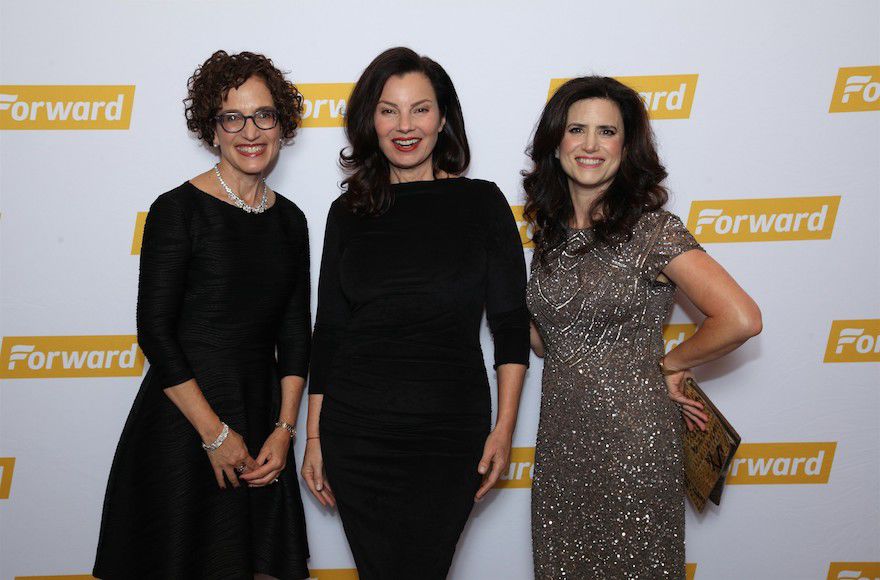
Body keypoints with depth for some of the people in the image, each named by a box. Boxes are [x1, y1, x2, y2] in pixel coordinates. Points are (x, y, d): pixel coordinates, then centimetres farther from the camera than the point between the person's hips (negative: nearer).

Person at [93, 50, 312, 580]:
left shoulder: (289, 219, 7)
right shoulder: (179, 209, -9)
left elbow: (295, 333, 8)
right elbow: (154, 330, -12)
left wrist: (284, 428, -1)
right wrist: (215, 432, -12)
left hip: (263, 417, 5)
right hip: (182, 422, -5)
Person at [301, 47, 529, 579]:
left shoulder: (481, 202, 0)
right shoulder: (348, 212, 7)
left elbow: (511, 322, 0)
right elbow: (328, 328, 9)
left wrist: (504, 429, -6)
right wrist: (314, 437, 8)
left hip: (448, 434, -2)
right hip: (354, 431, 2)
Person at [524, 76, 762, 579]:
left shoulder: (653, 230, -13)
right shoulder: (548, 230, 5)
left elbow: (741, 320, -21)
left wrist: (666, 365, -7)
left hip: (633, 442, -5)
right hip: (561, 439, 5)